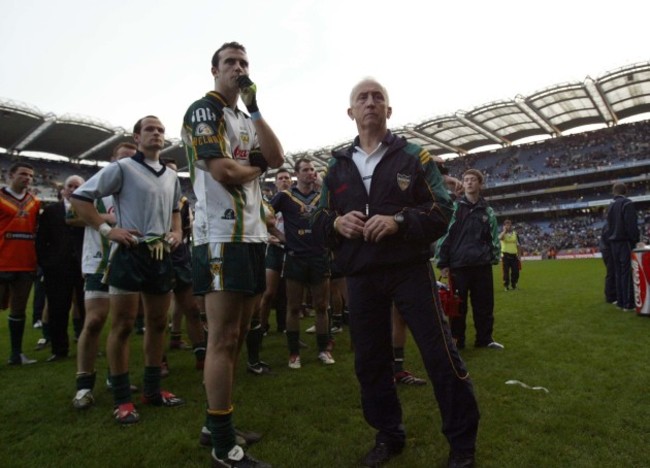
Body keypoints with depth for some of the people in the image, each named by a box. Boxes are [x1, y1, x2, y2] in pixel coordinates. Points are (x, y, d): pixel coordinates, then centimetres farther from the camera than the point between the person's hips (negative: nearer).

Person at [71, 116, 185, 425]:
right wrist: (107, 229, -15)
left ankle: (152, 389, 25)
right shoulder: (122, 168, -4)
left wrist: (177, 232, 8)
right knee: (122, 326, 0)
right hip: (130, 254, -6)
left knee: (158, 324, 11)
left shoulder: (172, 176, 14)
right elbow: (80, 197, -6)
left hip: (162, 255, 6)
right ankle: (123, 399, 13)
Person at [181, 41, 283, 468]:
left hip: (253, 235, 9)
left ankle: (218, 423, 27)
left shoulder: (247, 120, 24)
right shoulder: (204, 110, -2)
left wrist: (255, 109, 3)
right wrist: (254, 168, 4)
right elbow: (223, 170, -16)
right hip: (221, 236, -9)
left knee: (238, 337, 13)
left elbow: (277, 159, 6)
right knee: (223, 340, -5)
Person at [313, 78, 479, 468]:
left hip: (410, 270, -3)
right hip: (361, 277, 3)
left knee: (441, 355, 2)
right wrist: (337, 223, -11)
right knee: (370, 360, 11)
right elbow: (319, 219, 12)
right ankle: (389, 435, 33)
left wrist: (398, 221, -19)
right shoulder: (338, 165, 11)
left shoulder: (413, 156, 2)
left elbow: (442, 212, -3)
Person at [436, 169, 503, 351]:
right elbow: (443, 235, -3)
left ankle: (485, 339, 24)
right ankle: (457, 340, 17)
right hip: (458, 265, -3)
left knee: (485, 304, 9)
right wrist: (443, 263, -6)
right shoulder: (454, 207, 1)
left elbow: (494, 238, 15)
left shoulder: (488, 211, 10)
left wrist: (494, 258, 4)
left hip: (482, 266, 3)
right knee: (458, 305, 4)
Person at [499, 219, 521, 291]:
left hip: (514, 255, 3)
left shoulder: (515, 233, 11)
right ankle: (506, 286, 10)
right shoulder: (503, 233, 0)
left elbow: (518, 245, 13)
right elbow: (500, 238, -29)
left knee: (515, 271, 3)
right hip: (506, 255, -3)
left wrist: (519, 255, 7)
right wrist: (505, 230, -16)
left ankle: (513, 285, 22)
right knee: (506, 272, 0)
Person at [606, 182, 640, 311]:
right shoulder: (627, 203, -10)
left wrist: (613, 237, 14)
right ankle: (628, 303, -5)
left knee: (619, 273, 10)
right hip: (625, 242, -7)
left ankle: (620, 301, 13)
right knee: (627, 272, -6)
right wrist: (636, 240, -11)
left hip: (614, 243, 7)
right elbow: (632, 225, -16)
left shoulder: (611, 206, 13)